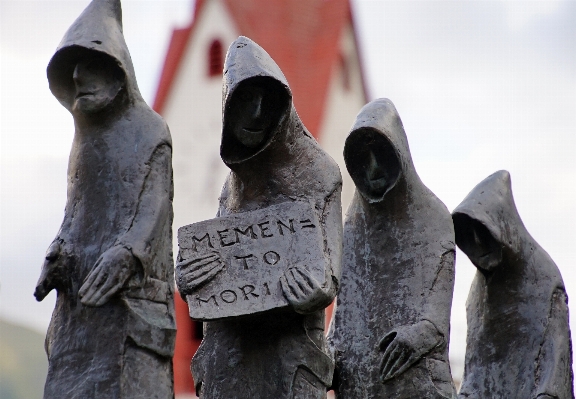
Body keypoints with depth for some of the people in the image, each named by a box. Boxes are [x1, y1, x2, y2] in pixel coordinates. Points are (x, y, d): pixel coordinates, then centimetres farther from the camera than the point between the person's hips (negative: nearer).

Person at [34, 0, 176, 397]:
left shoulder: (149, 131, 1)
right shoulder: (88, 134, 20)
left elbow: (153, 207, -8)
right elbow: (77, 206, 16)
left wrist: (123, 254, -24)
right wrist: (58, 254, -2)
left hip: (131, 288, -6)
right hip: (83, 291, 6)